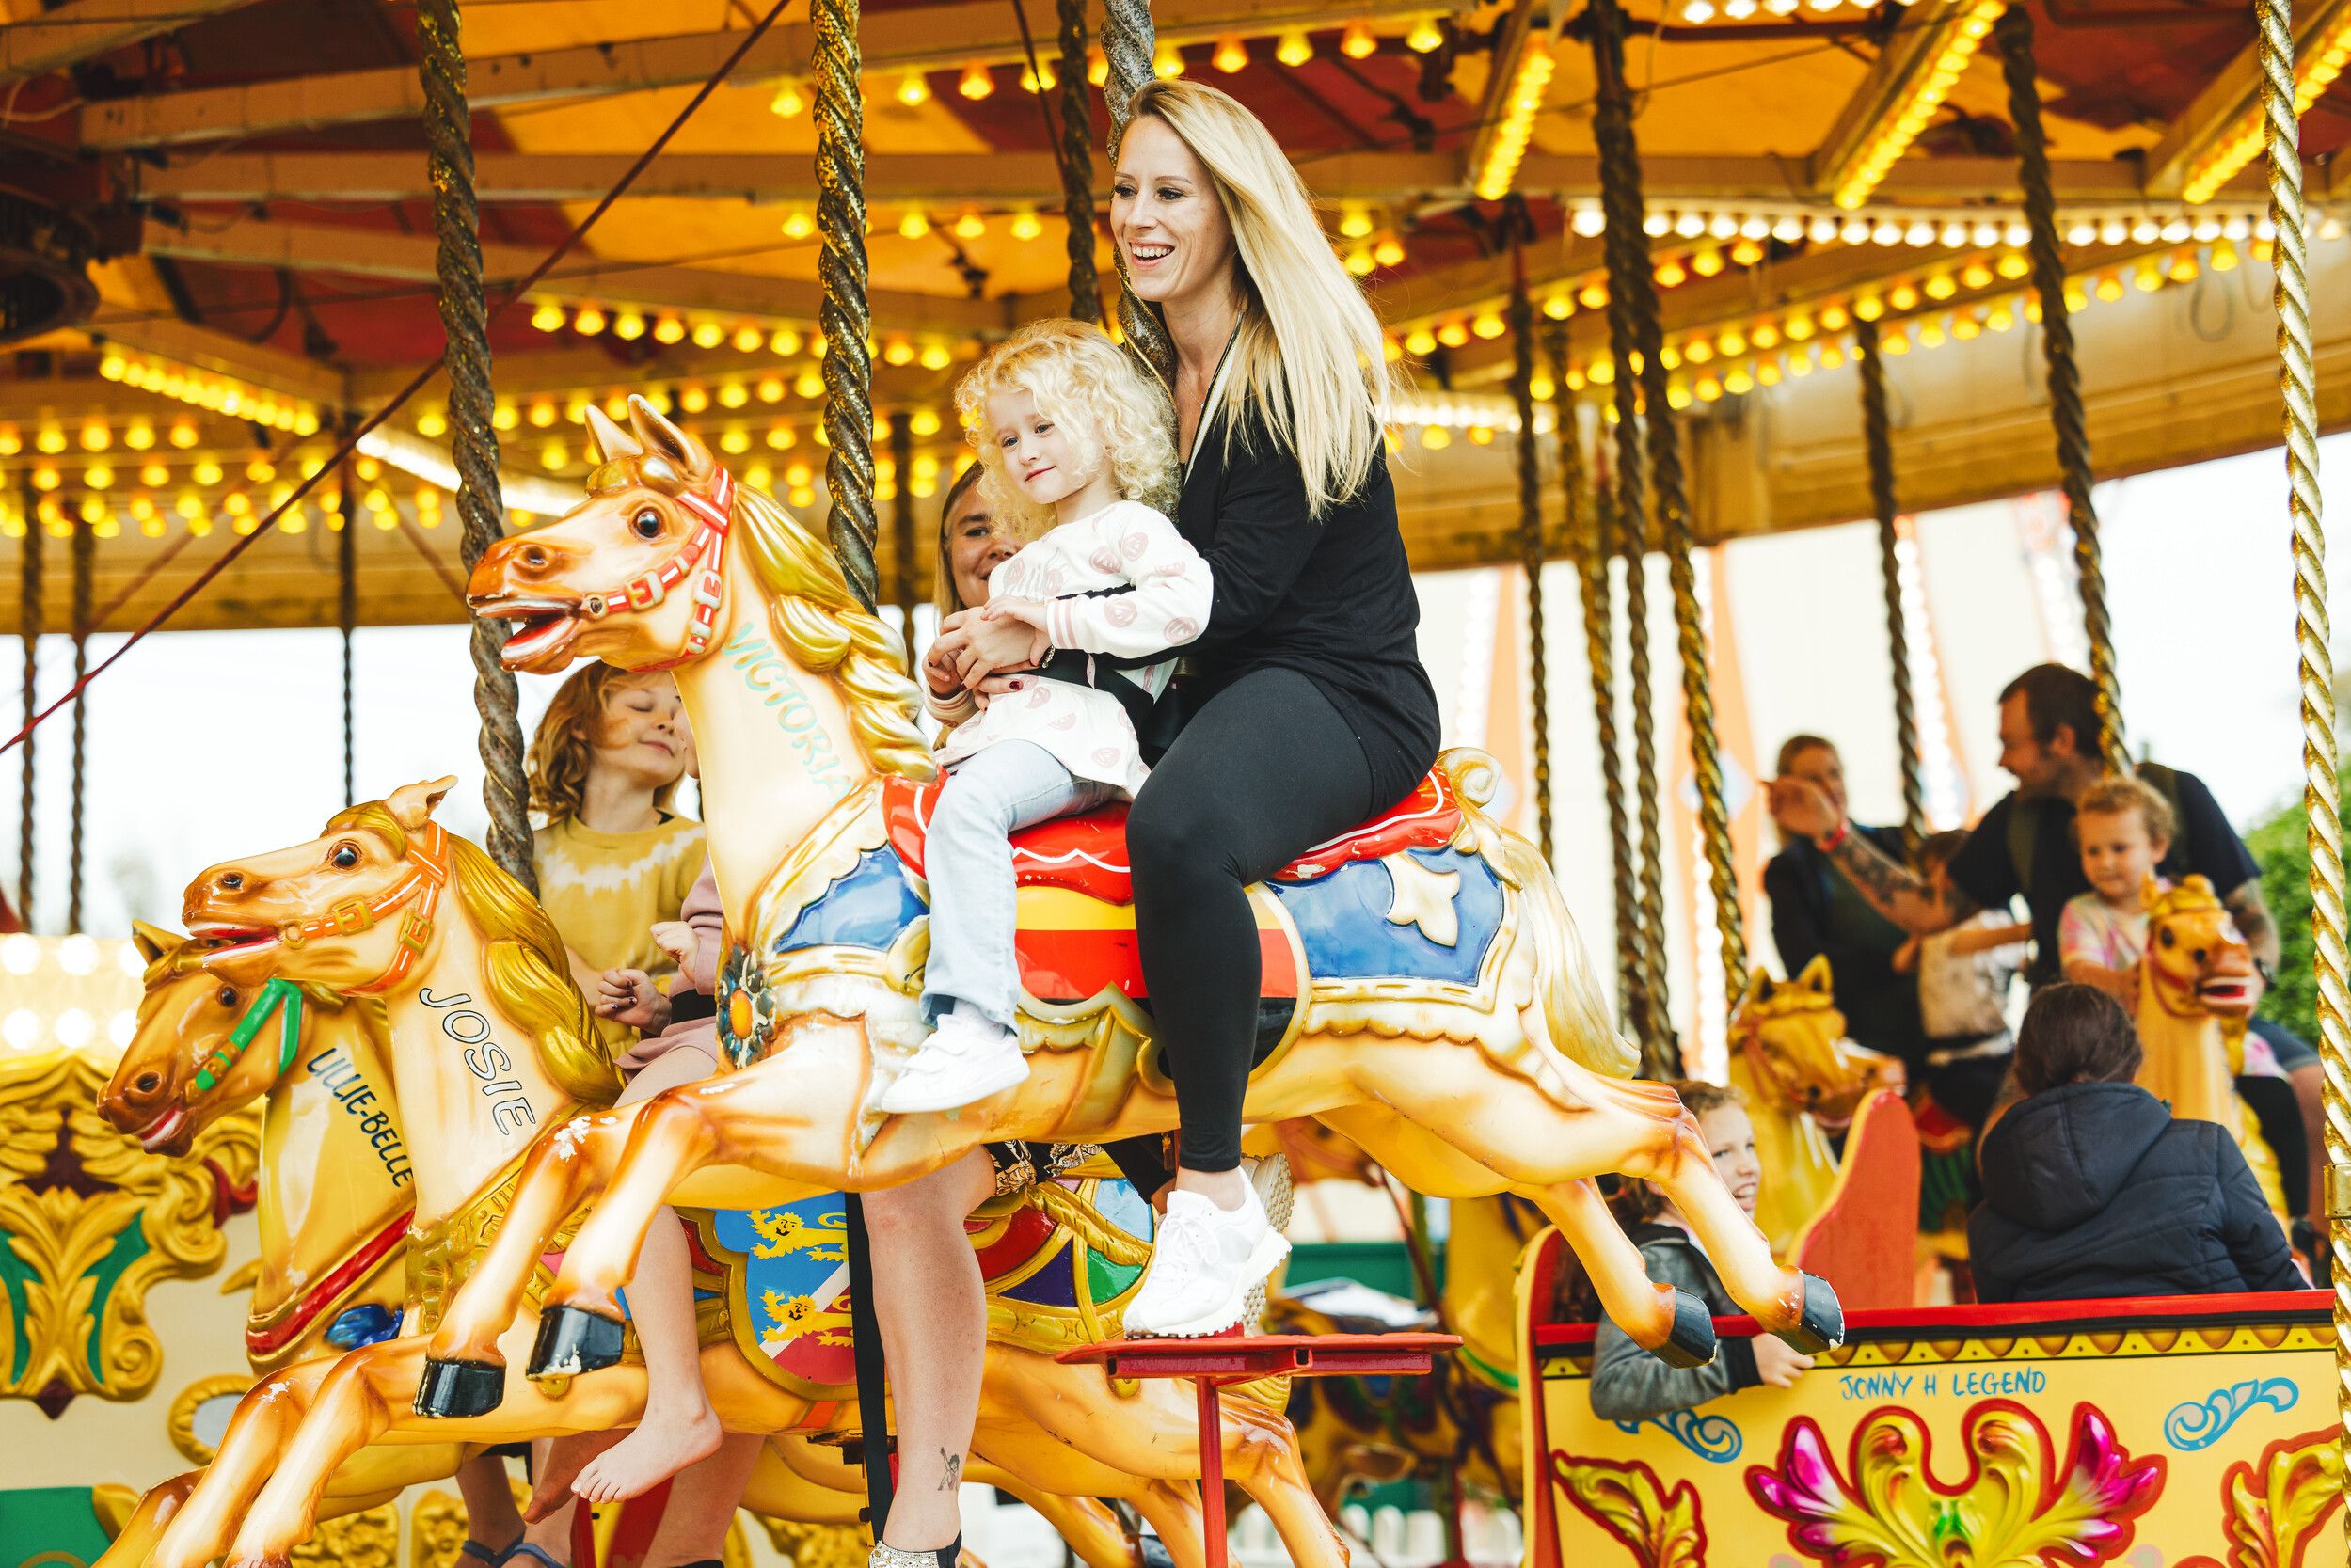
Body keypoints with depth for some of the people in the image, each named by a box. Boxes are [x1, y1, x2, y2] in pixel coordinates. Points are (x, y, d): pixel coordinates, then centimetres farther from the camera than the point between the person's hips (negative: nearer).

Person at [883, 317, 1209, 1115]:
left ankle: (975, 1027, -44)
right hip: (1008, 731, 10)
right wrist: (950, 686, 10)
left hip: (1085, 724, -10)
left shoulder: (1130, 529, 4)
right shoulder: (1017, 570, 31)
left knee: (968, 804, -34)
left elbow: (1185, 601, -18)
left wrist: (1058, 619, -14)